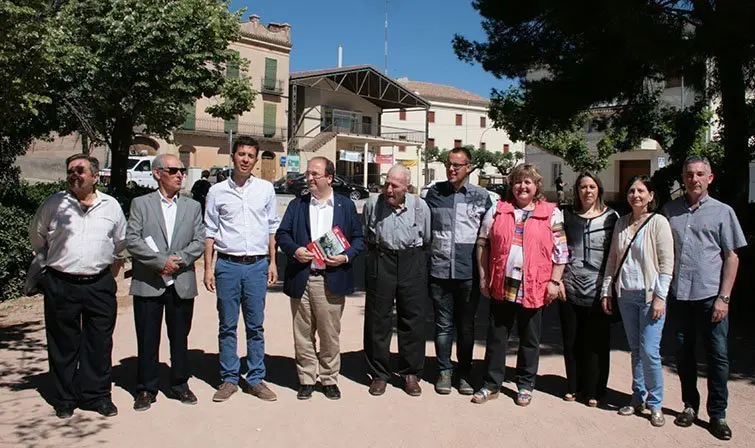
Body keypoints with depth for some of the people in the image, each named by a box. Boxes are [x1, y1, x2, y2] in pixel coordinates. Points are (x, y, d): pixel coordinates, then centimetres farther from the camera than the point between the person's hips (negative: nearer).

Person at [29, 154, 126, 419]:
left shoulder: (111, 206, 5)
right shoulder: (54, 204, 0)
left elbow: (121, 243, 16)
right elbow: (37, 239, 15)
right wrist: (53, 264, 15)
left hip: (99, 285, 1)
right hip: (61, 286, -1)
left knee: (100, 344, 7)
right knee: (63, 345, 9)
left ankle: (97, 395, 21)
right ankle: (64, 399, 23)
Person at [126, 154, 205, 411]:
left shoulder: (193, 207, 10)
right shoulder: (140, 204, 4)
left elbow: (199, 243, 3)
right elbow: (132, 240, -6)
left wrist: (177, 259, -13)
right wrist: (161, 261, -15)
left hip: (182, 284, 2)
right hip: (147, 283, -2)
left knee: (180, 338, 11)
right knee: (147, 339, 6)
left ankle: (180, 384, 25)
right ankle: (146, 389, 20)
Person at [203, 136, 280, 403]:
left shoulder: (266, 189, 6)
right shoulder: (217, 191, 4)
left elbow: (272, 228, 11)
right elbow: (210, 231, 6)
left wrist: (272, 262, 7)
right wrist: (208, 268, 1)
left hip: (257, 265, 1)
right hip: (227, 264, 0)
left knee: (255, 326, 7)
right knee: (227, 326, 7)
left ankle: (255, 379, 18)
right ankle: (229, 379, 19)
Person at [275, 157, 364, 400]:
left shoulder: (346, 205, 7)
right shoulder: (296, 204, 11)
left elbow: (358, 238, 7)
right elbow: (281, 233, 8)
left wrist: (346, 257, -10)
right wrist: (294, 250, -11)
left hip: (332, 279, -1)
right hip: (301, 279, 1)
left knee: (330, 334, 6)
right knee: (303, 333, 7)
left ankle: (329, 379, 22)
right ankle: (306, 379, 21)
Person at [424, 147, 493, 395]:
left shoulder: (481, 195, 1)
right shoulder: (434, 192, 5)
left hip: (469, 272, -1)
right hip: (440, 270, 1)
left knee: (466, 326, 11)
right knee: (443, 325, 9)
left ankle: (464, 374, 24)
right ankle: (444, 371, 23)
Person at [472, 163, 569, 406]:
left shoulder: (552, 213, 0)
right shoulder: (497, 210, 4)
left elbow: (561, 251, 0)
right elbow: (483, 244, 7)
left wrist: (554, 281, -6)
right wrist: (483, 277, 3)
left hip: (534, 288, -1)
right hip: (501, 286, 2)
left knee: (530, 340, 13)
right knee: (496, 337, 11)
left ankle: (525, 386, 29)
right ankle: (491, 385, 24)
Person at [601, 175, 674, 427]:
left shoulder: (658, 222, -6)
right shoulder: (621, 223, 9)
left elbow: (667, 263, -8)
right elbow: (612, 260, 12)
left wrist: (660, 297, -13)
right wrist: (606, 291, 8)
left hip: (649, 295, -5)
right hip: (625, 295, 5)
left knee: (649, 351, -5)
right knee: (635, 350, 12)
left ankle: (655, 404, 11)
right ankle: (638, 399, 23)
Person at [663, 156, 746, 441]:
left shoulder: (722, 212, 2)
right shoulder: (670, 211, 8)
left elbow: (732, 257, 1)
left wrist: (724, 297, -6)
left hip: (710, 296, -2)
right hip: (678, 294, 2)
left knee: (717, 356, 3)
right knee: (684, 353, 11)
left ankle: (717, 414, 17)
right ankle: (690, 405, 27)